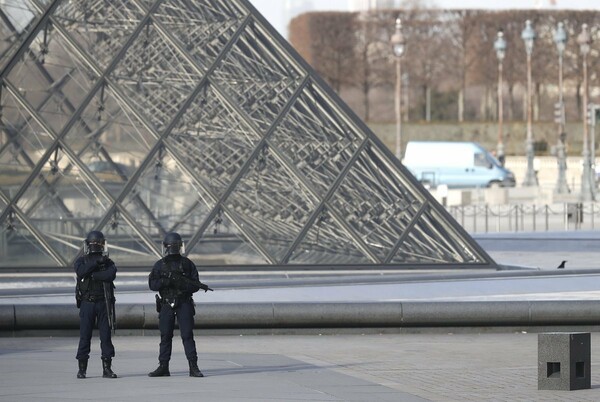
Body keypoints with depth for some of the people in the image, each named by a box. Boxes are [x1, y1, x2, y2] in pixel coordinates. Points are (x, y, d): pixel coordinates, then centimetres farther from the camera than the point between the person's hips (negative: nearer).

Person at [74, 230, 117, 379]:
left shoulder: (107, 262, 8)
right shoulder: (81, 261, 8)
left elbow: (111, 274, -14)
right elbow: (81, 272, -16)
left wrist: (92, 275, -15)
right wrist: (96, 262, -18)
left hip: (103, 303, 1)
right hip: (87, 303, -1)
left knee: (105, 335, 0)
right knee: (85, 336, -1)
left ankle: (107, 368, 4)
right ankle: (82, 368, 4)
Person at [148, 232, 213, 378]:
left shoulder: (187, 264, 6)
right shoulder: (159, 265, 9)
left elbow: (195, 285, 2)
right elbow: (152, 284, -2)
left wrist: (182, 282, -17)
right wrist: (167, 281, -18)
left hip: (184, 304, -2)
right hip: (166, 304, 2)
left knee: (187, 335, -7)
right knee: (165, 336, 5)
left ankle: (193, 367, -8)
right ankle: (163, 367, 10)